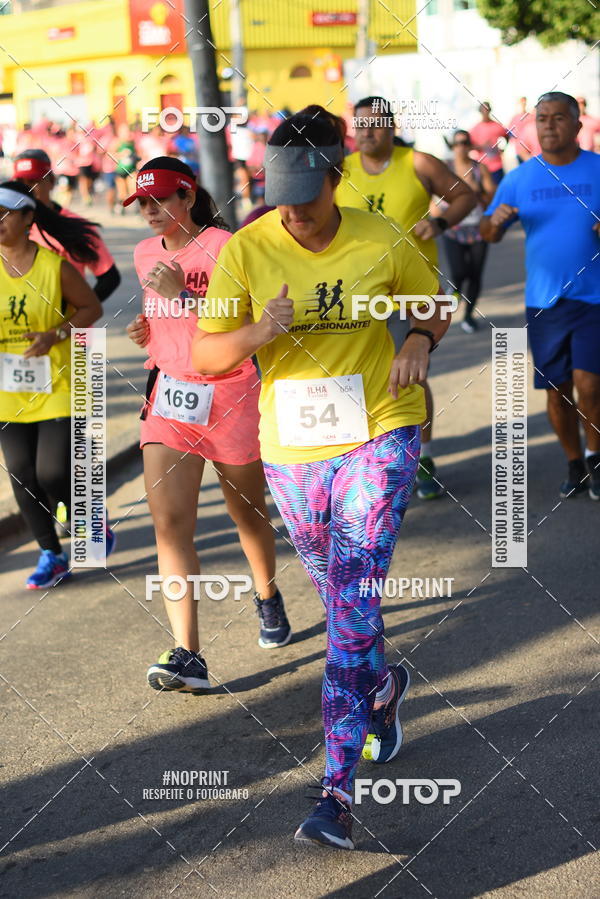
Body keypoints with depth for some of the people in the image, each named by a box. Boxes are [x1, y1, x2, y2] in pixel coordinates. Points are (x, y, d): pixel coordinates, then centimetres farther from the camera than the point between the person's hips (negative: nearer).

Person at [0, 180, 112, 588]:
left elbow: (92, 307, 0)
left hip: (56, 386, -4)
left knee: (53, 474, -8)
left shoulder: (55, 266, -8)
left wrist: (56, 335, -15)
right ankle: (52, 556, 23)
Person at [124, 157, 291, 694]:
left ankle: (269, 599, 44)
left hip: (229, 397, -4)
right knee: (170, 524, -11)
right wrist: (147, 329, 4)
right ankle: (187, 657, -14)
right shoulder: (146, 254, 9)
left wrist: (182, 295, -24)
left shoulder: (224, 248, -11)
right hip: (169, 395, 4)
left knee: (248, 514, 14)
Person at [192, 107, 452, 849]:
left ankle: (338, 788, -11)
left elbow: (436, 303, 11)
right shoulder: (246, 250, -7)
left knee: (352, 593, -14)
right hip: (291, 447, 3)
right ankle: (381, 686, 51)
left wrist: (418, 342, -12)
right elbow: (202, 356, -7)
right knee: (340, 595, 18)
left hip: (379, 434, -3)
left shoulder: (380, 241, -7)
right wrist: (257, 332, -27)